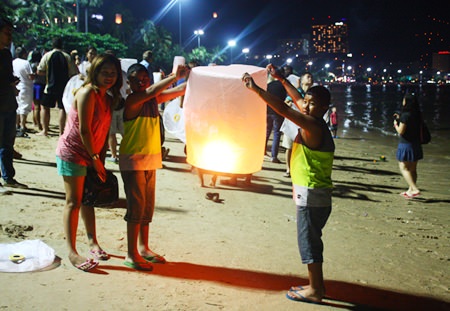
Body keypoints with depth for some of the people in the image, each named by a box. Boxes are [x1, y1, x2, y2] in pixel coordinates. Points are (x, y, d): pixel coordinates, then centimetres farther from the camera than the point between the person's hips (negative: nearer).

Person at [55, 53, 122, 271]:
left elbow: (104, 130, 8)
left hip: (90, 155, 8)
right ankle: (72, 252, 0)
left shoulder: (108, 98, 10)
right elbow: (84, 129, -20)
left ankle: (93, 243, 25)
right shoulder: (88, 93, -17)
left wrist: (100, 158, 2)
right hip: (72, 153, -8)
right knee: (74, 202, -5)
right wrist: (95, 158, -16)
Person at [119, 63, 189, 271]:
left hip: (150, 159, 7)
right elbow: (151, 92, -30)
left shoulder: (154, 99, 7)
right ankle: (131, 255, 2)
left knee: (148, 206, 13)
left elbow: (179, 91, 5)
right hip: (133, 159, -7)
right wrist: (174, 77, -35)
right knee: (136, 205, -6)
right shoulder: (132, 100, -12)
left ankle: (143, 248, 25)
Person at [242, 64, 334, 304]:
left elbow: (283, 109, -26)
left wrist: (254, 88, -21)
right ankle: (316, 284, 28)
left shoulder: (313, 126, -18)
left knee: (309, 240, 0)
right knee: (311, 239, 18)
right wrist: (280, 79, 27)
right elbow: (297, 99, 24)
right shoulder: (314, 123, 8)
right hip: (313, 194, 10)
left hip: (311, 195, -10)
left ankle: (314, 290, 10)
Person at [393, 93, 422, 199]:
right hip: (416, 144, 8)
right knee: (412, 169, 15)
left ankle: (415, 189, -14)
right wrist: (400, 119, 18)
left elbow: (401, 131, -17)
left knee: (404, 168, -2)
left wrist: (396, 124, 1)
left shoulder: (406, 115, -18)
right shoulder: (417, 115, 6)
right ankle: (410, 190, 24)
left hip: (406, 144, -8)